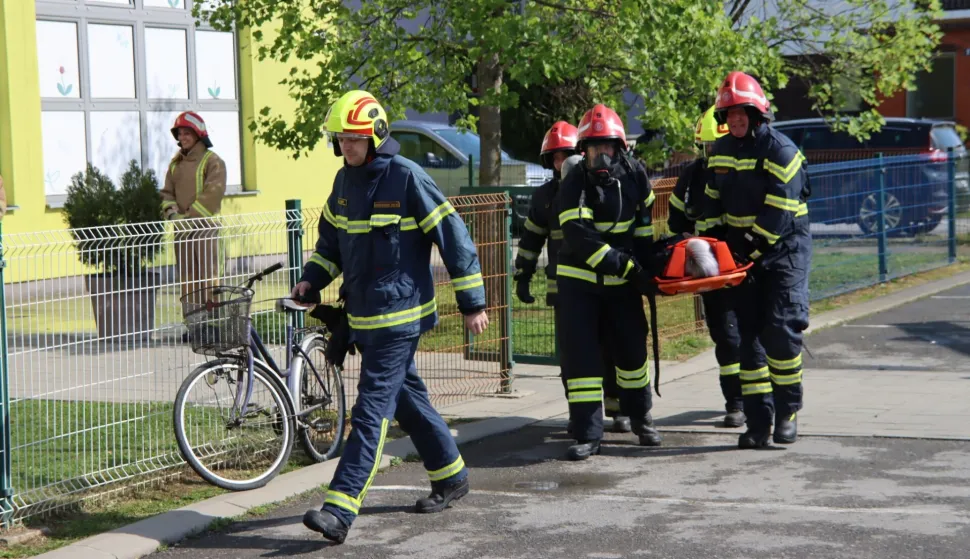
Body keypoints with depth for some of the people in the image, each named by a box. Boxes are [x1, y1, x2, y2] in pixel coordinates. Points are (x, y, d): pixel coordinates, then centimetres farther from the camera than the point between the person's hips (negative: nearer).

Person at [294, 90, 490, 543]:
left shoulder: (407, 178, -13)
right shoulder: (344, 181, 9)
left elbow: (453, 237, -10)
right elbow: (330, 240, 23)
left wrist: (472, 302, -9)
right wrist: (311, 280, 5)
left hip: (399, 314, -8)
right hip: (363, 314, 8)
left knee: (372, 408, -11)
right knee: (407, 400, 18)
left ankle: (340, 509, -16)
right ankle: (451, 476, 34)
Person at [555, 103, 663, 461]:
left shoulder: (634, 174, -4)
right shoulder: (574, 184, -17)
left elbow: (644, 223, 10)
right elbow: (580, 238, -25)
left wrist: (647, 266, 5)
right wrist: (628, 266, -27)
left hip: (622, 282, 3)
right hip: (579, 280, -3)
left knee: (632, 349, 11)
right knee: (580, 355, -8)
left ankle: (640, 418, 32)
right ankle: (588, 435, -2)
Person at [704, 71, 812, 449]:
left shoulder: (779, 150, -14)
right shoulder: (721, 151, 8)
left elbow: (777, 215, -19)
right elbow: (713, 202, 15)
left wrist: (750, 251, -22)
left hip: (784, 250, -6)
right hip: (742, 252, 6)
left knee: (780, 331, -13)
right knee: (749, 336, 4)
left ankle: (787, 413, 1)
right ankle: (758, 421, 7)